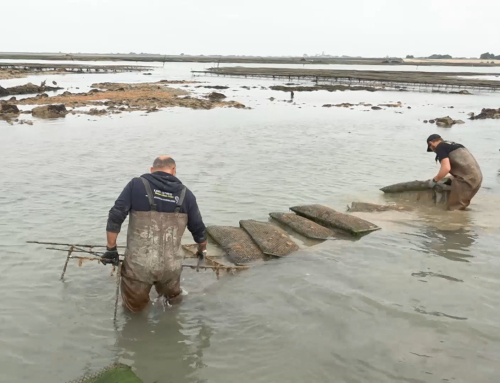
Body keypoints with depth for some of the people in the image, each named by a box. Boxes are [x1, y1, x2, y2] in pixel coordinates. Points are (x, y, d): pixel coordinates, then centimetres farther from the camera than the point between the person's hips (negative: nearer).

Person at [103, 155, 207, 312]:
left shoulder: (137, 185, -2)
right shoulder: (185, 194, 3)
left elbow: (115, 217, -8)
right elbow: (199, 230, 13)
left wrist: (111, 249, 1)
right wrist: (202, 250, 31)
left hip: (139, 264, -2)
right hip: (171, 266, 2)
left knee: (134, 307, 24)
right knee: (173, 301, 32)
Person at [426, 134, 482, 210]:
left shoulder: (440, 147, -2)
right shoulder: (453, 144, 26)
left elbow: (446, 168, -15)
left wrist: (434, 180, -2)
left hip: (467, 178, -9)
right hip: (477, 175, 9)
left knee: (453, 207, -1)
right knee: (460, 208, 17)